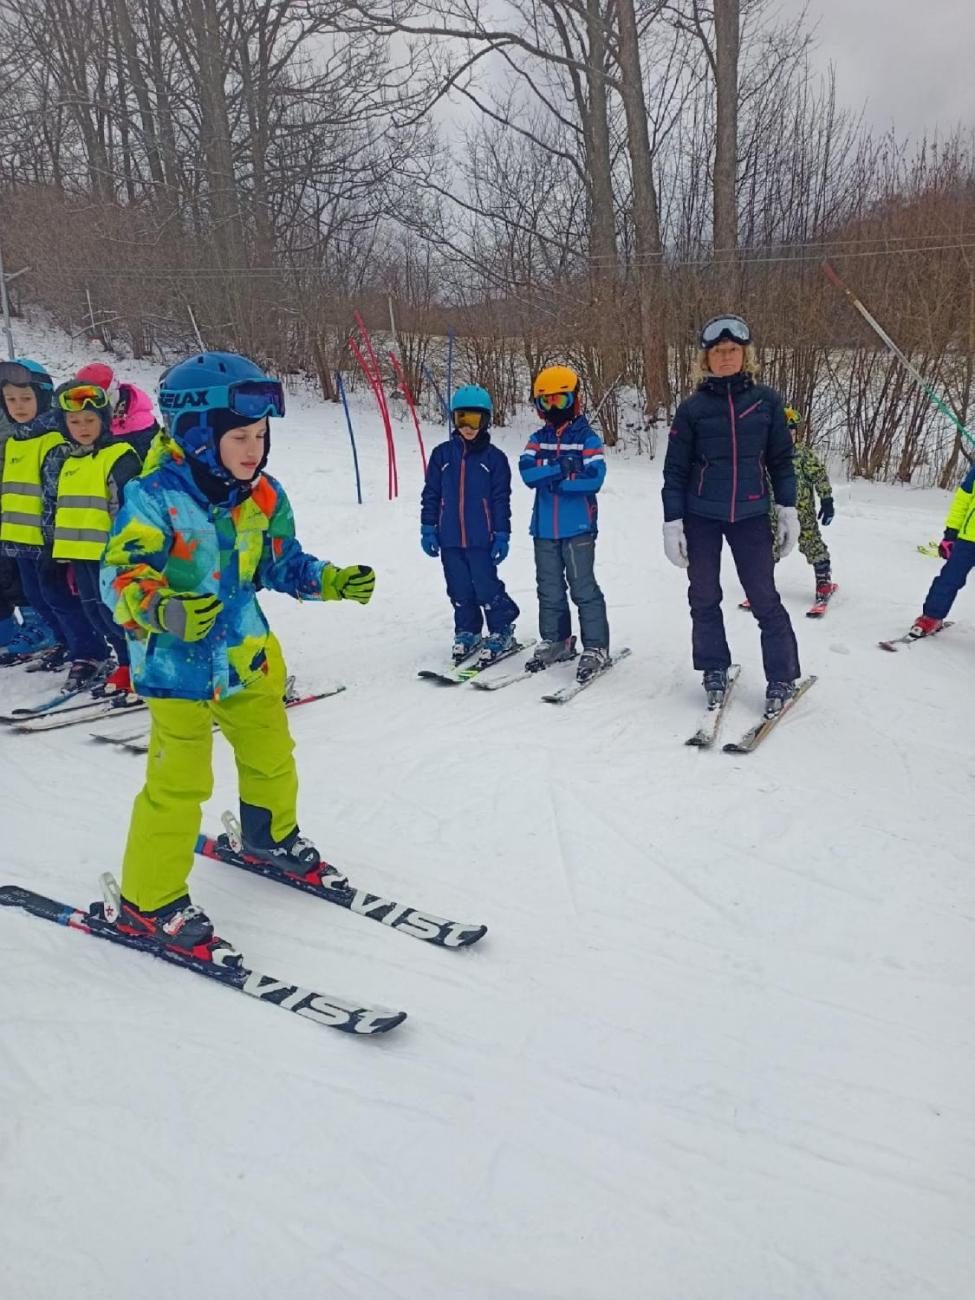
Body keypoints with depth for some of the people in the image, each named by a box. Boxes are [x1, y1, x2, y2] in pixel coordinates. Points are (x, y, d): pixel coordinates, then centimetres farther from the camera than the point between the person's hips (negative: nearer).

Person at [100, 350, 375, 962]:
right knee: (178, 784, -4)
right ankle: (150, 900, 14)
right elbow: (121, 575, -23)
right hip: (177, 665, -6)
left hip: (246, 656, 7)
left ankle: (272, 836, 49)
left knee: (271, 755, 21)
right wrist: (163, 609, -42)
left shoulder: (264, 496, 0)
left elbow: (282, 564, 11)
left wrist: (332, 582, -3)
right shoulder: (155, 497, -20)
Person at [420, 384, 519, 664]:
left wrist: (502, 535, -3)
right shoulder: (442, 454, 6)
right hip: (449, 539, 3)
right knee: (459, 590, 11)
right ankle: (466, 632, 27)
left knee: (486, 588, -2)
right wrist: (428, 529, 5)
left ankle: (501, 632, 17)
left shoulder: (494, 457, 0)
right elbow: (431, 494, 9)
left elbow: (501, 499, 0)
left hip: (481, 539, -3)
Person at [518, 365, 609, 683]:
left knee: (583, 588, -4)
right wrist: (562, 467, -19)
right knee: (549, 588, 12)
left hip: (578, 527, -5)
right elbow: (527, 471, -6)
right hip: (544, 528, 5)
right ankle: (555, 640, 25)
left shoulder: (587, 438, -2)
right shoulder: (538, 439, 11)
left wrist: (548, 478, -10)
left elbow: (594, 477, -17)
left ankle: (596, 647, 3)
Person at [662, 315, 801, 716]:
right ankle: (715, 670, 23)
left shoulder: (766, 401, 2)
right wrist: (672, 523, -4)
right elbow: (676, 469, 0)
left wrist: (787, 510, 2)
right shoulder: (692, 407, -1)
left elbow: (781, 458, 7)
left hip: (750, 515, 0)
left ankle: (782, 678, 10)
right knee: (704, 597, 7)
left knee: (764, 598, -2)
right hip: (701, 516, 1)